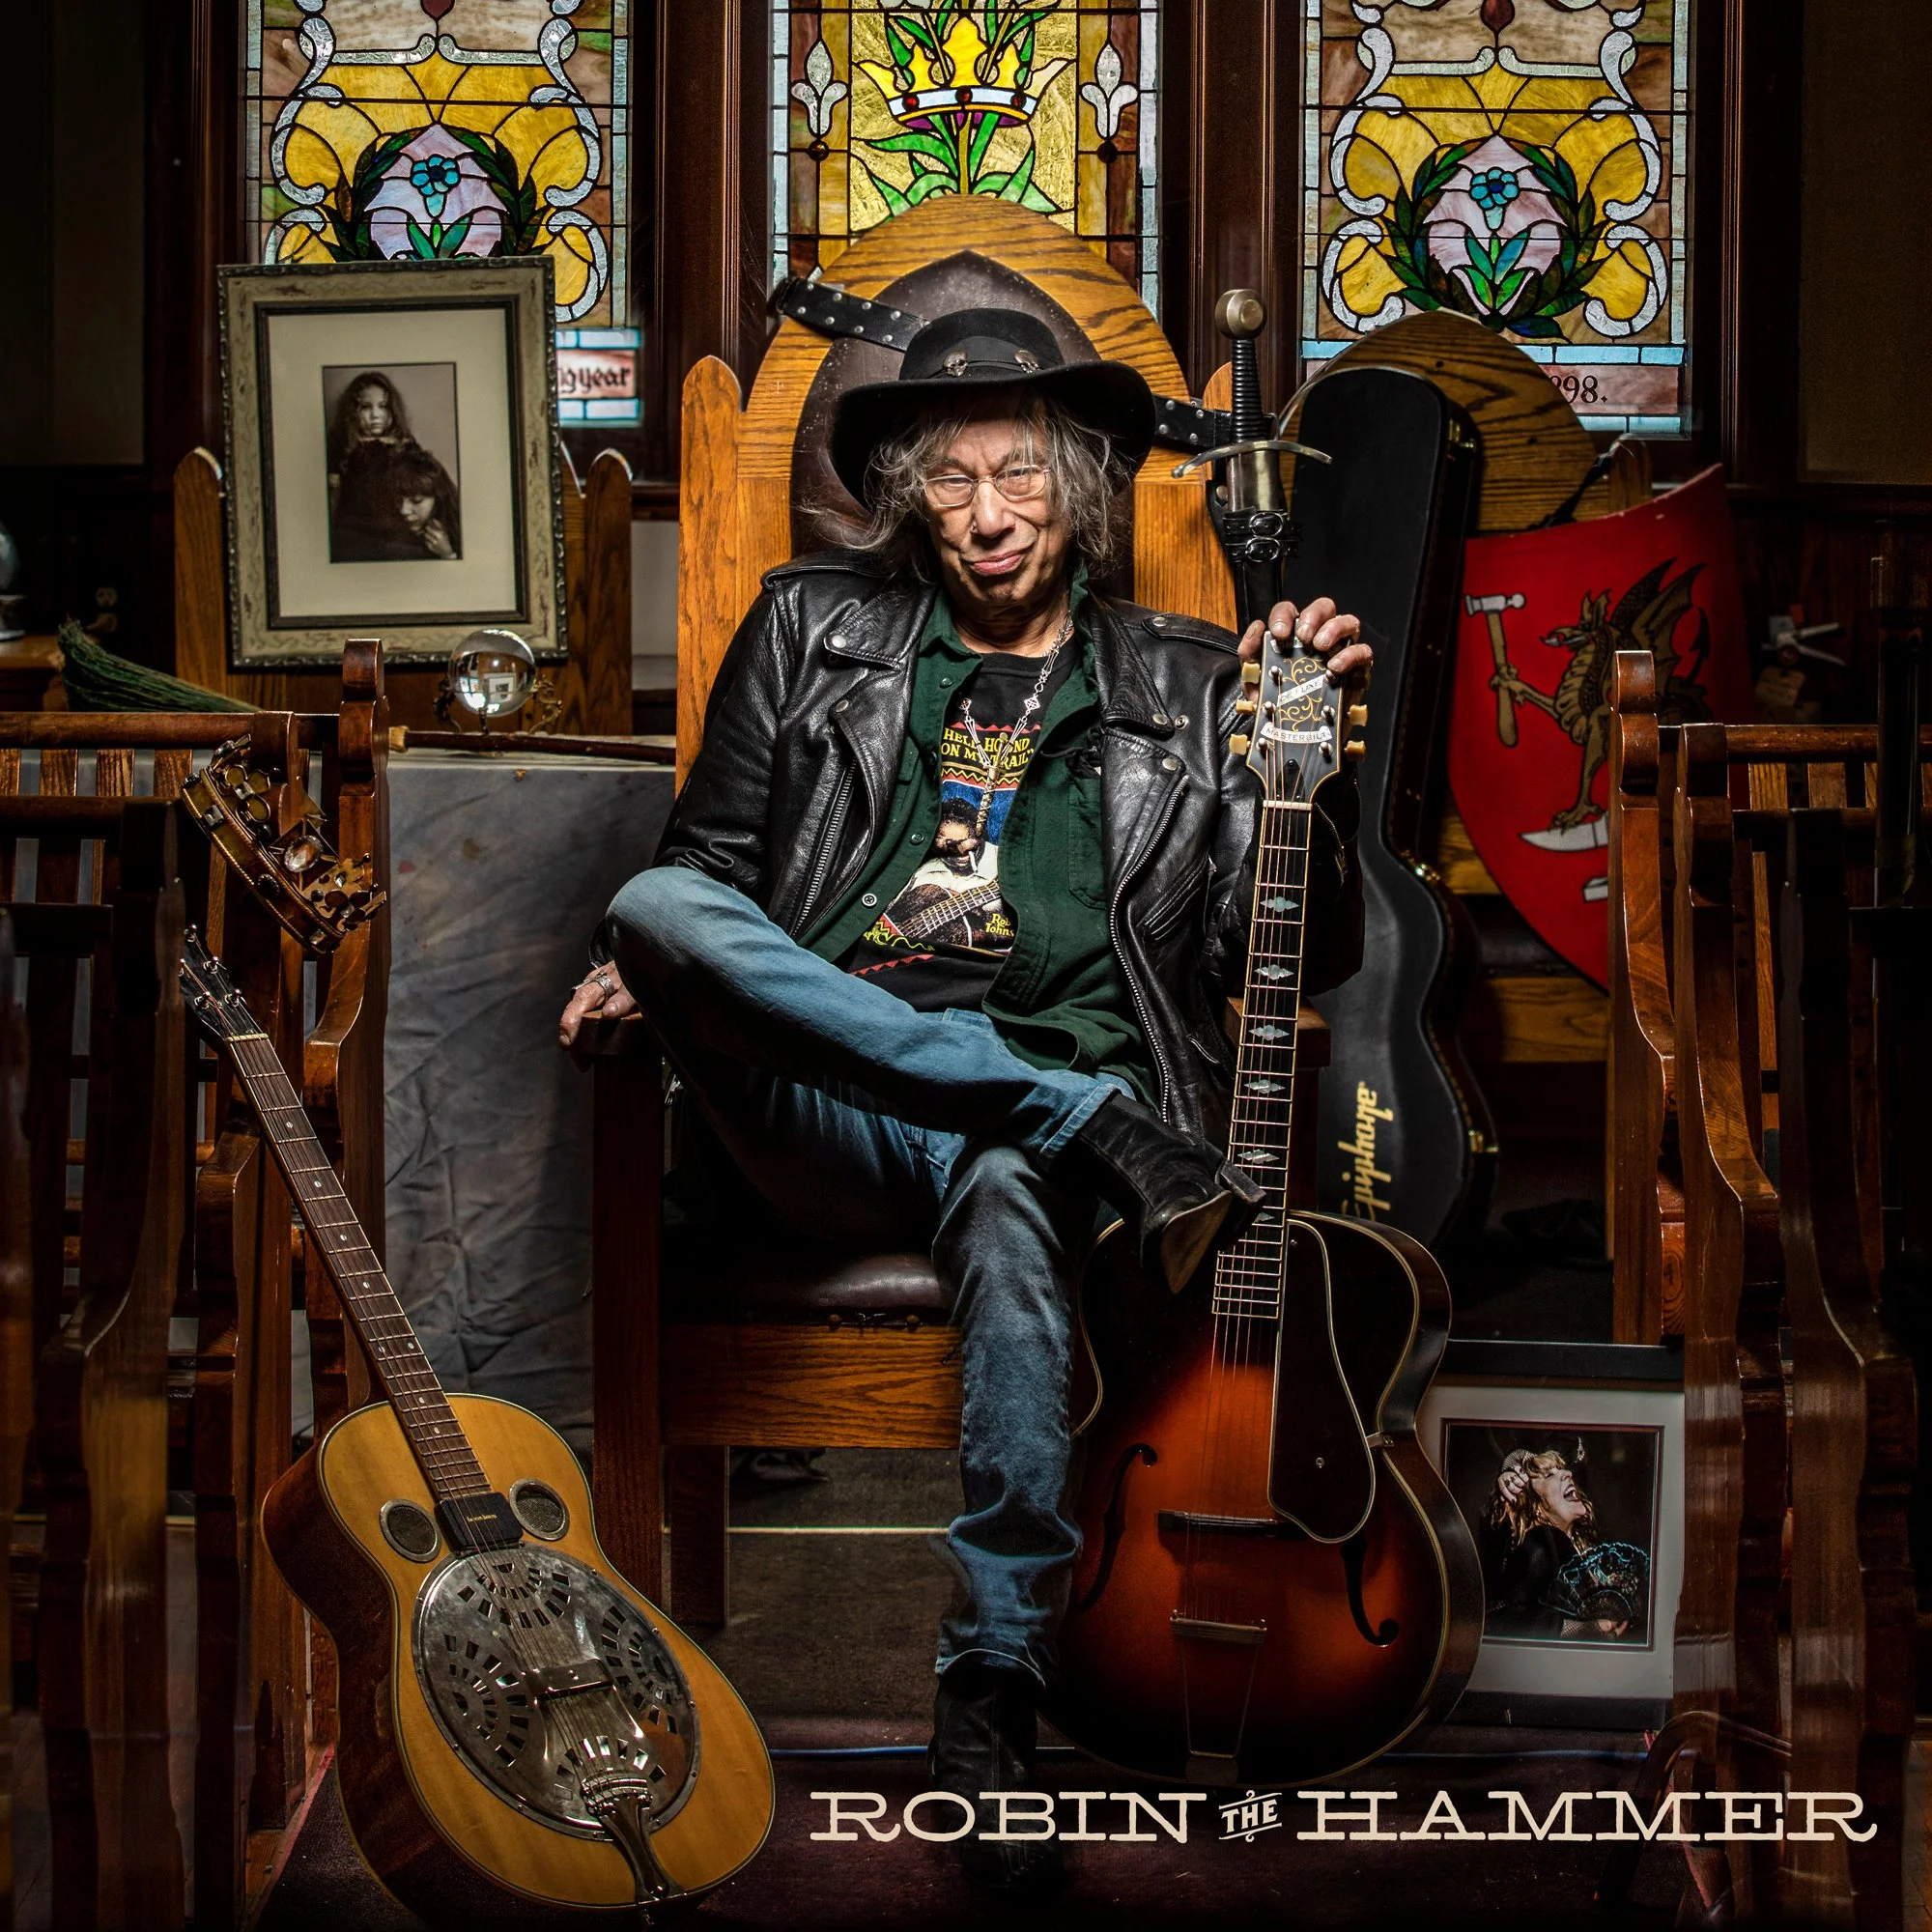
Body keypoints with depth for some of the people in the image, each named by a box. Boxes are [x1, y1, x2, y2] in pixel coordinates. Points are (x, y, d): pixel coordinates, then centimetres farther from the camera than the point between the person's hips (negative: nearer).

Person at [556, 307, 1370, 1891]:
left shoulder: (1188, 689, 17)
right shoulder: (813, 628, 21)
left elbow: (1308, 954, 11)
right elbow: (713, 856, 22)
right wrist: (641, 969, 0)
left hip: (1046, 1124, -2)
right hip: (824, 1106, 2)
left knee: (1010, 1207, -39)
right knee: (658, 906, -27)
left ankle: (994, 1687, -33)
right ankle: (1101, 1128, -30)